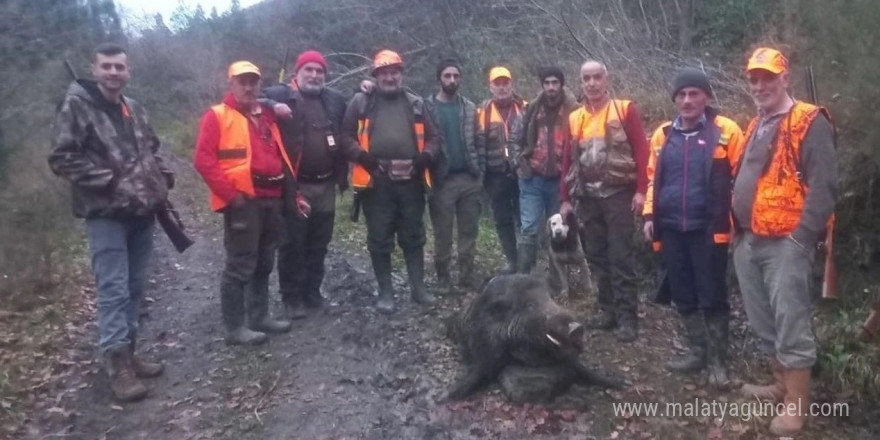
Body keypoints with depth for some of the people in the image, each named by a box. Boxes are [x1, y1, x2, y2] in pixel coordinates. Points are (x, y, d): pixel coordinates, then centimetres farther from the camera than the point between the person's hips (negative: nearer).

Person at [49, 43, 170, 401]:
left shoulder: (135, 110, 15)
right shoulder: (76, 106, -6)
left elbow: (152, 151, 27)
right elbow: (63, 159, -13)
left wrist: (161, 179, 8)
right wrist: (111, 181, -18)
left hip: (141, 212, 7)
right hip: (105, 214, -7)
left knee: (134, 287, 12)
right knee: (114, 289, -7)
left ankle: (128, 353, 24)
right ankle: (118, 365, 0)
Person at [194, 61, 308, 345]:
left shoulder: (267, 116, 19)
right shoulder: (218, 116, -3)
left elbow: (280, 157, 22)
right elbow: (204, 159, -12)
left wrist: (291, 193, 17)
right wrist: (231, 195, -15)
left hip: (272, 199, 7)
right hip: (244, 202, -7)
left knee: (264, 264, 15)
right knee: (240, 265, -3)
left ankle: (259, 317, 27)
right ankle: (235, 328, 6)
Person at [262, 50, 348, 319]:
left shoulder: (335, 100, 12)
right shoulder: (281, 95, -3)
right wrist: (272, 107, -26)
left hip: (326, 186, 5)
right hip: (295, 185, -5)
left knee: (319, 244, 14)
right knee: (293, 244, 1)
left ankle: (312, 291, 27)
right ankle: (292, 297, 11)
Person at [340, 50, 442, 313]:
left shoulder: (415, 104, 13)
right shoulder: (361, 103, 5)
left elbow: (433, 138, 13)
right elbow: (346, 137, 2)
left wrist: (425, 157, -6)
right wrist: (364, 157, -14)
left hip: (410, 180, 2)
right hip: (376, 181, -2)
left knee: (413, 236, 10)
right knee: (380, 239, 5)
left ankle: (418, 288, 21)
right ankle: (385, 292, 16)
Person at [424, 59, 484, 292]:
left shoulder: (470, 108, 10)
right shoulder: (427, 107, -1)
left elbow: (478, 143, 10)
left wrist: (480, 174, 4)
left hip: (469, 179, 3)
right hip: (442, 181, -3)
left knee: (469, 230, 8)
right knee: (443, 233, 4)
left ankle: (467, 275, 19)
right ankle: (443, 277, 16)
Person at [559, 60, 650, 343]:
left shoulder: (625, 109, 0)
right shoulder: (574, 119, 12)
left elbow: (641, 150, -5)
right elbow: (568, 160, 14)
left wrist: (640, 190, -13)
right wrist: (566, 198, 10)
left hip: (618, 194, -4)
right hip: (587, 198, 4)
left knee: (621, 257, -3)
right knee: (597, 256, 9)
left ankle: (627, 317, 3)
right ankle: (608, 309, 20)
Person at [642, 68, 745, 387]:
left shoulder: (726, 131, -4)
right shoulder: (663, 135, 10)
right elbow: (653, 177, 15)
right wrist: (650, 215, 7)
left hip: (709, 228, -4)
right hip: (671, 228, 5)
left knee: (712, 296, 2)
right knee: (683, 295, 13)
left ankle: (718, 360, 16)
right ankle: (697, 351, 28)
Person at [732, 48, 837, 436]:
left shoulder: (809, 121, -7)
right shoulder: (755, 127, 19)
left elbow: (823, 185, -14)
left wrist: (803, 236, -19)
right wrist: (738, 230, 14)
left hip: (785, 242, -8)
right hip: (749, 242, 8)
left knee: (791, 323, -3)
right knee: (763, 322, 16)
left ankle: (797, 406, 7)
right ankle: (782, 385, 31)